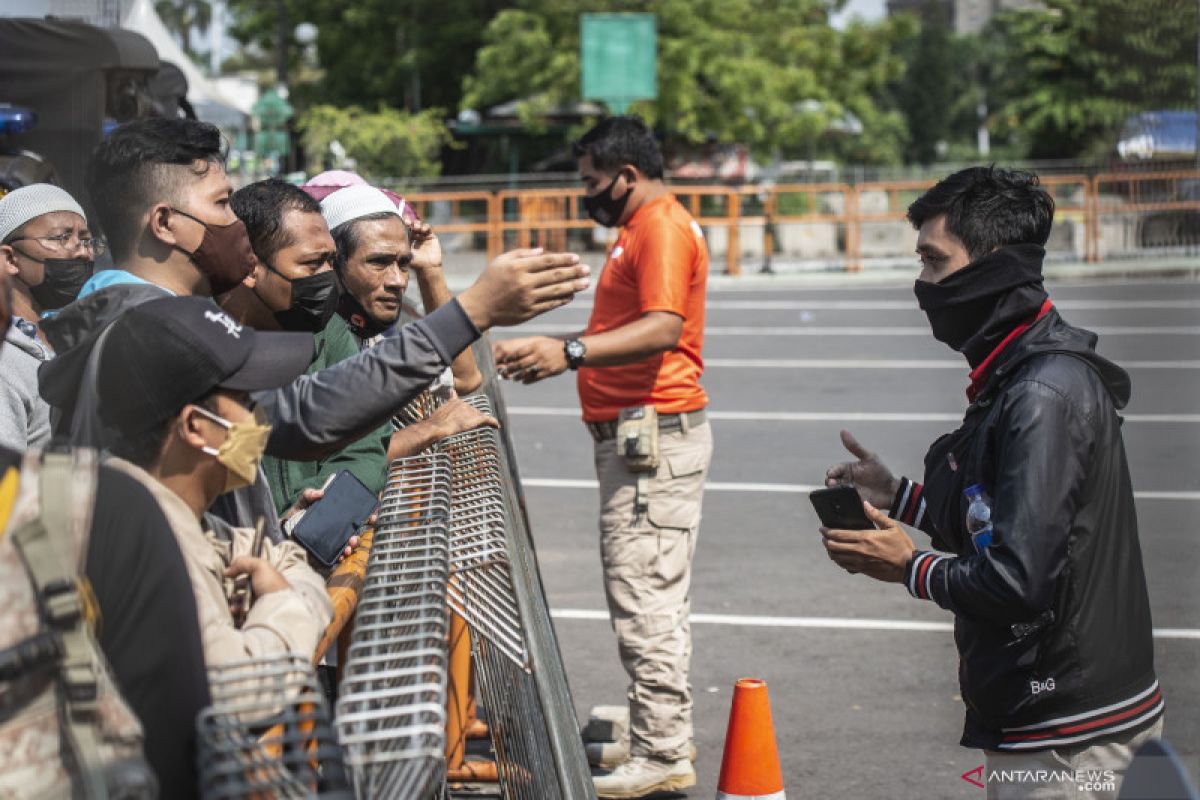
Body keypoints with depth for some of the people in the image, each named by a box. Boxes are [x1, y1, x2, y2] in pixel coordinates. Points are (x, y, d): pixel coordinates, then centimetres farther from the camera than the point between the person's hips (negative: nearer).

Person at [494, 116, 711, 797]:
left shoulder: (664, 228, -13)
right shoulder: (645, 228, 20)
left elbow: (665, 328, -26)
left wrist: (571, 352, -34)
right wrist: (558, 349, 19)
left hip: (654, 438, -12)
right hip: (647, 437, 12)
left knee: (644, 598, -11)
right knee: (656, 597, 16)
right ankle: (666, 733, 25)